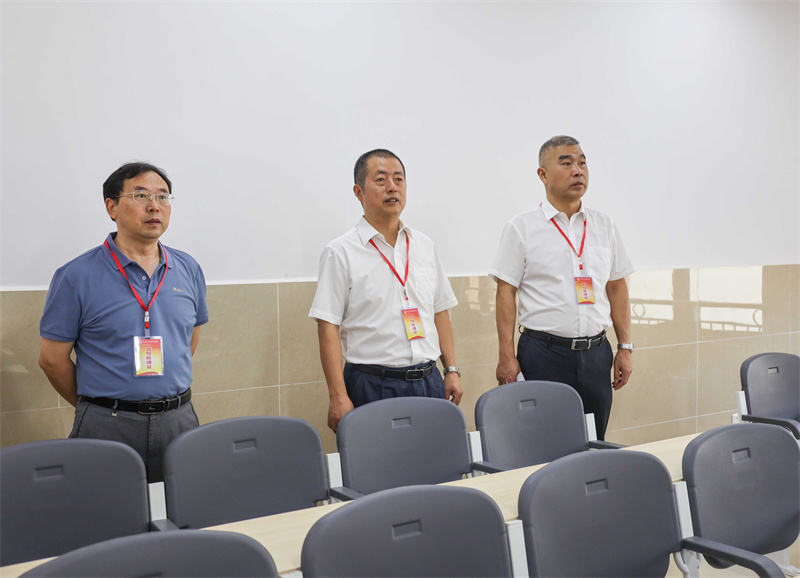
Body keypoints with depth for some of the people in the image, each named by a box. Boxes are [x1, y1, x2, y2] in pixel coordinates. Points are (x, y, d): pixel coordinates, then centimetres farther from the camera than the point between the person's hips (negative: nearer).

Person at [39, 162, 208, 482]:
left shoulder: (188, 269, 7)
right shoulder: (76, 276, -6)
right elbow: (52, 358, -1)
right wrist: (97, 405, 8)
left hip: (180, 421, 4)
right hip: (109, 428, -3)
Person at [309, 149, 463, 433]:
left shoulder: (424, 245, 12)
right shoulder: (341, 252, -4)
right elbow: (328, 327, -9)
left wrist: (452, 370, 10)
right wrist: (339, 397, -15)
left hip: (428, 381, 5)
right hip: (373, 385, -4)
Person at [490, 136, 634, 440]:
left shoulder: (603, 225, 11)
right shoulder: (521, 228, -2)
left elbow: (617, 287, 13)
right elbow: (506, 292, -4)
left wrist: (625, 347, 9)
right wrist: (507, 356, -10)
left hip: (596, 354, 4)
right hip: (544, 354, -4)